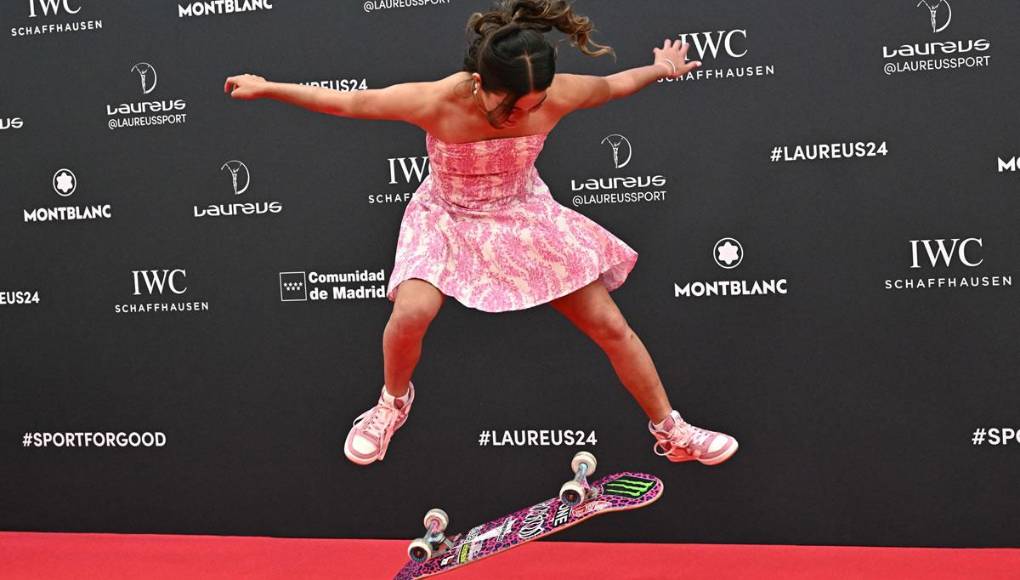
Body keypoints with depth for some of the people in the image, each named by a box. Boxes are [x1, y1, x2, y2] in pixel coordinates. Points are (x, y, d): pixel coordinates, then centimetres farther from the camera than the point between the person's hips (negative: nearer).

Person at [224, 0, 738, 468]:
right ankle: (393, 402, 6)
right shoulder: (437, 102, -33)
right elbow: (345, 101, -21)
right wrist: (266, 87, -16)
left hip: (523, 213, 2)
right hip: (447, 218, -2)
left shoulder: (558, 95, -27)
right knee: (410, 314, -29)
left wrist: (661, 68, 14)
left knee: (611, 327, 1)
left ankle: (672, 432, 23)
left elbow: (614, 84, -4)